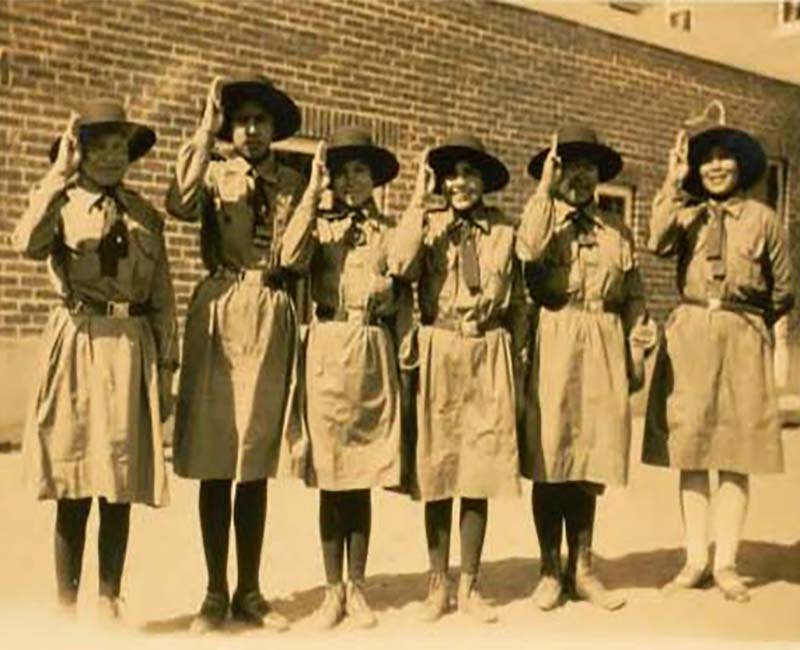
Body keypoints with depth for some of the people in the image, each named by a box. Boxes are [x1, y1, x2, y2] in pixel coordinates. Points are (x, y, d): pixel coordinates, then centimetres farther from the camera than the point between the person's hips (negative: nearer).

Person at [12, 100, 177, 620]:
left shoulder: (146, 216, 13)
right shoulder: (60, 205, 4)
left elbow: (163, 299, 12)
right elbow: (27, 244, -21)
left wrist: (166, 370, 8)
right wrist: (59, 175, -21)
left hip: (133, 350, 3)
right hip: (78, 347, -3)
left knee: (122, 485, 7)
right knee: (74, 488, 1)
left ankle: (110, 603, 19)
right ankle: (66, 606, 14)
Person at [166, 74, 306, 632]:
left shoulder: (293, 184, 12)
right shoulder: (213, 174, 9)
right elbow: (180, 206, -16)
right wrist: (204, 130, -12)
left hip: (273, 319, 2)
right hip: (218, 314, -1)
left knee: (257, 462, 7)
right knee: (214, 462, 2)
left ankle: (250, 592, 18)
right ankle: (216, 592, 14)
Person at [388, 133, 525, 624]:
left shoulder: (504, 231, 8)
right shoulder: (427, 224, 4)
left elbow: (517, 303, 12)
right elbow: (400, 266, -17)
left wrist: (514, 362, 9)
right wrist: (419, 201, -12)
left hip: (488, 356, 1)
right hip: (439, 354, -1)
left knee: (481, 474, 3)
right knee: (437, 472, 3)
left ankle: (469, 585, 16)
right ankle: (438, 584, 16)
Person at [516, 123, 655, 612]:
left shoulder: (618, 229, 15)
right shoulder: (540, 219, 7)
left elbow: (634, 298, 14)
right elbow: (527, 250, -17)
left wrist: (637, 357, 9)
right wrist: (545, 192, -11)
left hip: (604, 349, 3)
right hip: (552, 347, -2)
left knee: (590, 460, 7)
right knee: (548, 460, 0)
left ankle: (582, 569, 19)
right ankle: (550, 570, 12)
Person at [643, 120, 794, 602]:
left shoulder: (762, 218, 5)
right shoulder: (687, 213, 9)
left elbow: (783, 291, 11)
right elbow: (658, 243, -14)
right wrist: (673, 183, -12)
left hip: (743, 340, -1)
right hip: (689, 338, 1)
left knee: (736, 453, 1)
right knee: (689, 451, 3)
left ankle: (726, 563, 10)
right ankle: (696, 560, 12)